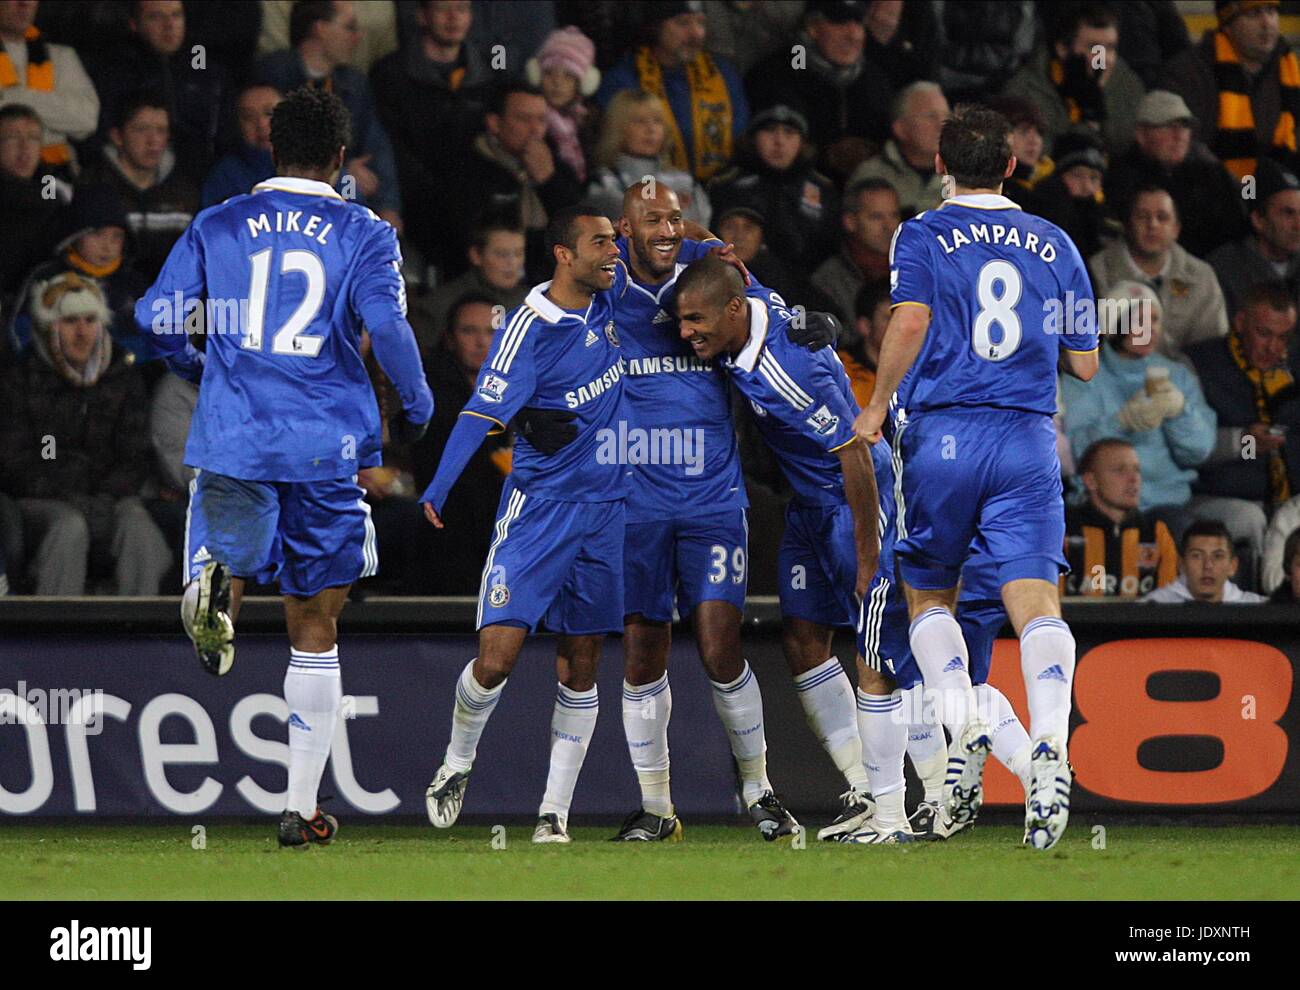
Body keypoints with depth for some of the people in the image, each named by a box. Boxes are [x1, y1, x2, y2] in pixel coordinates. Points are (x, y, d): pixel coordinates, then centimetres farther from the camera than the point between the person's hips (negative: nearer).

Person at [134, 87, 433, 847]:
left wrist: (197, 368, 24)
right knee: (316, 631, 9)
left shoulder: (217, 227, 8)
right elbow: (387, 325, -12)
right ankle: (302, 807, 8)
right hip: (328, 447, 0)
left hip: (233, 441, 0)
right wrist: (417, 406, 4)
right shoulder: (365, 234, 2)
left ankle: (217, 583, -35)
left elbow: (159, 318, 4)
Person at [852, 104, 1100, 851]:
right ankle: (1050, 746, -31)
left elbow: (911, 320, -13)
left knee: (930, 595, 15)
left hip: (943, 433, -1)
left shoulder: (922, 237, 4)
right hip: (1029, 439, 1)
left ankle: (964, 730, -7)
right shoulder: (1054, 244, 13)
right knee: (1036, 598, -9)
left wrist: (878, 405, -1)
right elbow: (1085, 363, 15)